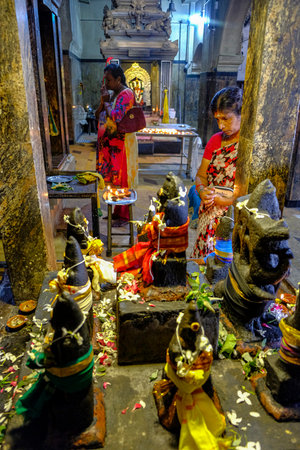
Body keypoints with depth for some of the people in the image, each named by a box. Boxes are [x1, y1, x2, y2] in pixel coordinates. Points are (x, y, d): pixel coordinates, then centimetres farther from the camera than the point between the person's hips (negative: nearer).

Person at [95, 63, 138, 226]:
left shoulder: (126, 94, -13)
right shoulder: (111, 93, 14)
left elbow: (115, 117, -25)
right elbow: (98, 115, 13)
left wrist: (106, 102, -10)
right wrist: (103, 100, -1)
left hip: (121, 144, -9)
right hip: (109, 143, 9)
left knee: (122, 179, -2)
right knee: (114, 179, 14)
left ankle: (124, 215, 10)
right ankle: (117, 211, 27)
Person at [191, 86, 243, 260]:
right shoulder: (216, 140, 8)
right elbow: (201, 175, 13)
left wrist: (224, 199, -17)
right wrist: (202, 191, -9)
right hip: (208, 216, 5)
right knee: (201, 265, 8)